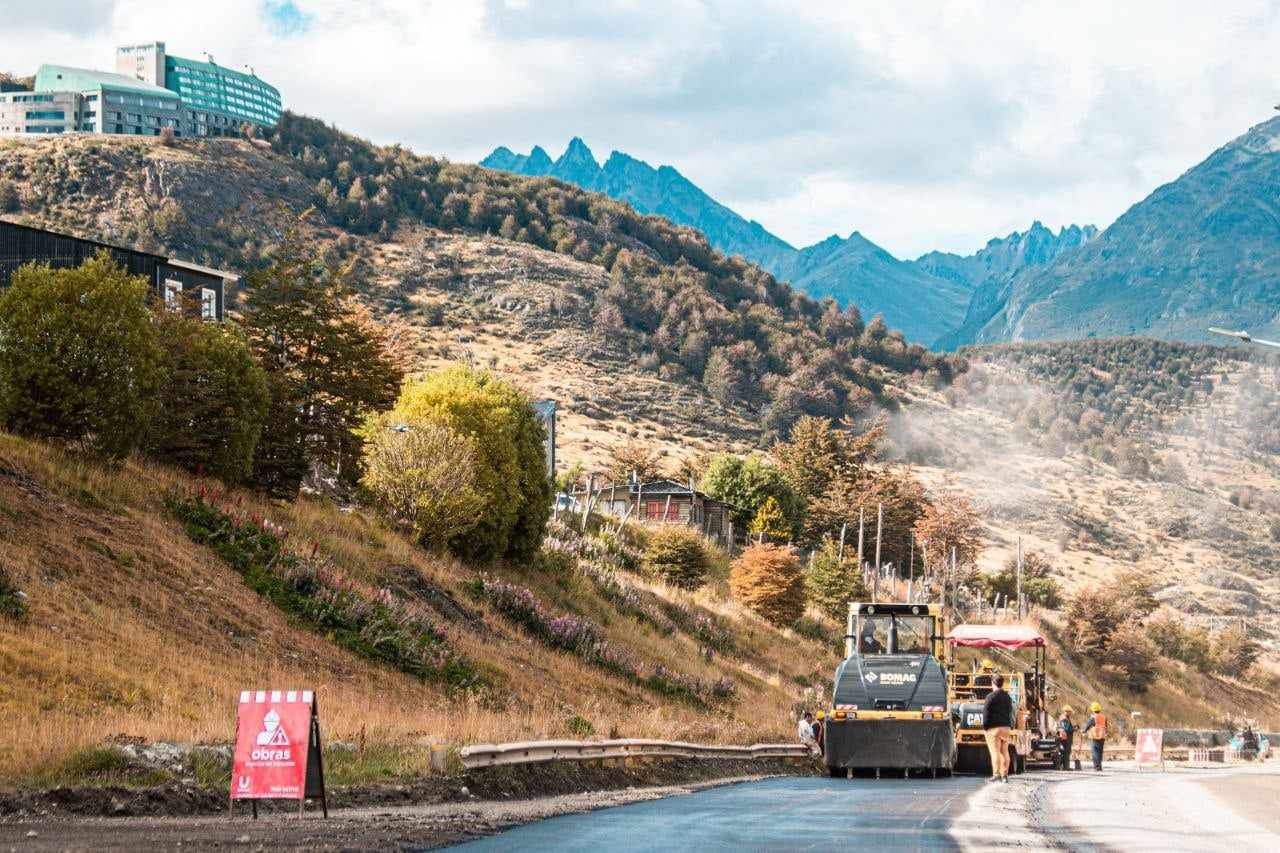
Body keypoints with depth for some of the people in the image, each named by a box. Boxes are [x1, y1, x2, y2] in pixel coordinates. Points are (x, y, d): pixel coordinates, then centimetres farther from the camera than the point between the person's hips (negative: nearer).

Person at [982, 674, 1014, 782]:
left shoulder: (991, 697, -8)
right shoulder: (1008, 697, 14)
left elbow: (986, 712, -12)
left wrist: (984, 726, -7)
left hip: (994, 728, -7)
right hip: (1006, 727, 7)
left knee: (995, 752, -9)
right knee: (1004, 752, 10)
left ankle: (996, 774, -15)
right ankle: (1005, 774, 10)